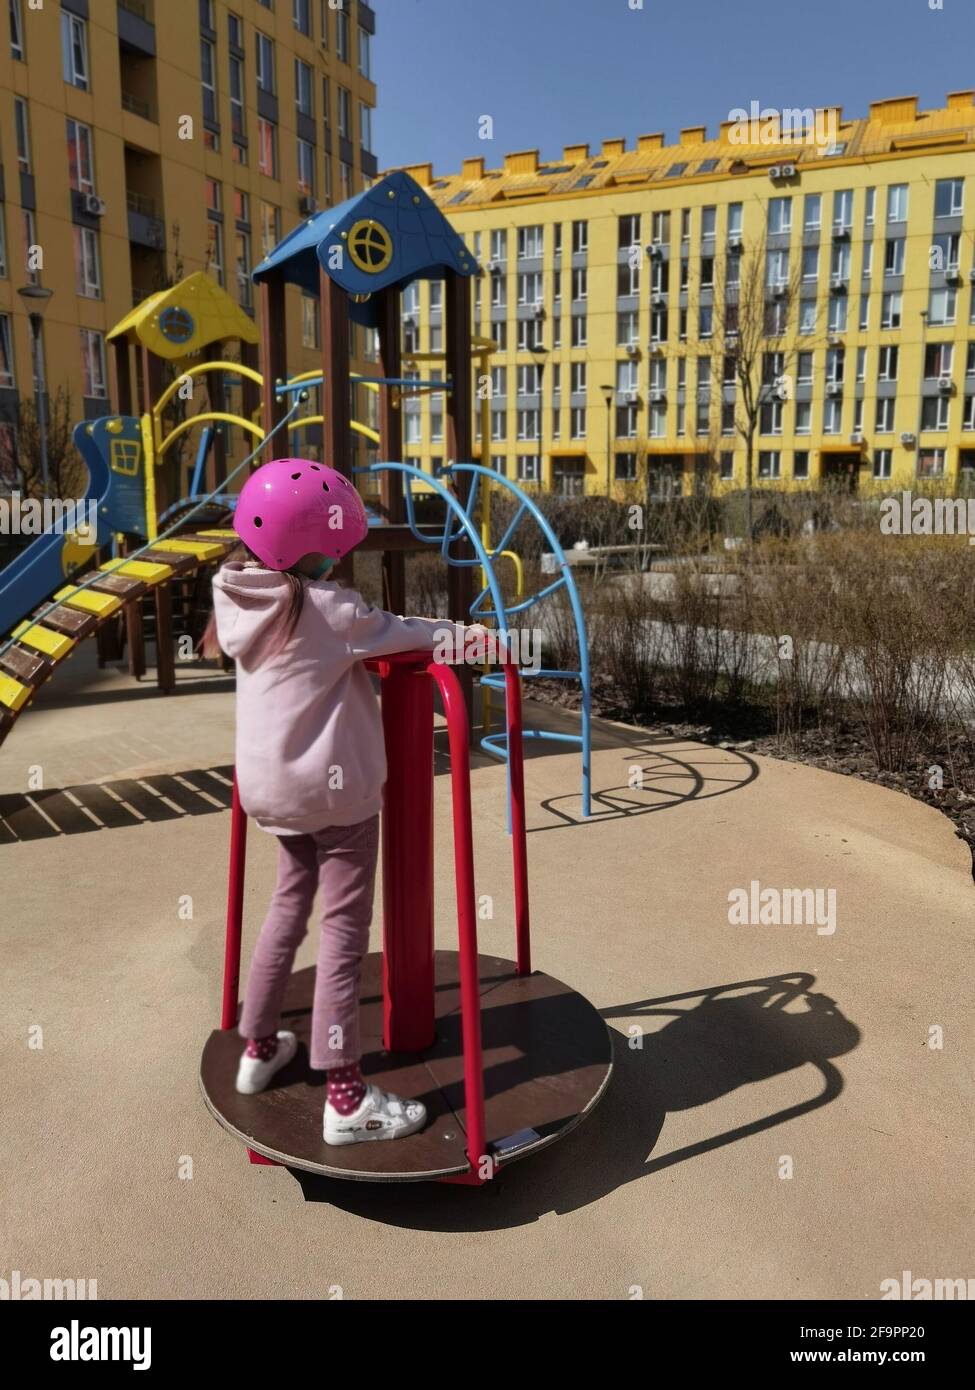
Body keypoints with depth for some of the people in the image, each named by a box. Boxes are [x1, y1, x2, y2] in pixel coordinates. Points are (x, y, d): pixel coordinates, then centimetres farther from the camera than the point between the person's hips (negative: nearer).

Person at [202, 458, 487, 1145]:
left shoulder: (243, 600, 4)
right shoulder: (326, 606, -18)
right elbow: (395, 633, -11)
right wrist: (469, 635, 4)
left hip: (270, 784, 8)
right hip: (335, 787, -7)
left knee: (290, 904, 23)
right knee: (345, 927, -1)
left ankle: (260, 1048, 34)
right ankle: (345, 1096, 5)